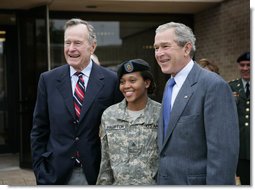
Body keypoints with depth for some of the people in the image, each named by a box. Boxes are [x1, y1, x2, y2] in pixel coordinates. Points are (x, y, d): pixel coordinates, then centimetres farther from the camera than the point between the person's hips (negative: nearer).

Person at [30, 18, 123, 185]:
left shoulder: (111, 80, -5)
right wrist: (40, 171, -1)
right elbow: (39, 130, 4)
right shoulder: (48, 80, 1)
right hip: (57, 174, 1)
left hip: (97, 173, -1)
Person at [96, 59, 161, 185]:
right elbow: (106, 161, 8)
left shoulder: (162, 114, -6)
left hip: (153, 184, -2)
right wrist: (103, 184, 7)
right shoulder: (109, 115, 2)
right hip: (119, 184, 2)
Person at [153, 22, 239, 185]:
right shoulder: (171, 84, 9)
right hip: (167, 180, 8)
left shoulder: (213, 85, -17)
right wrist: (162, 178, 11)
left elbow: (223, 152, -22)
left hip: (195, 181, -8)